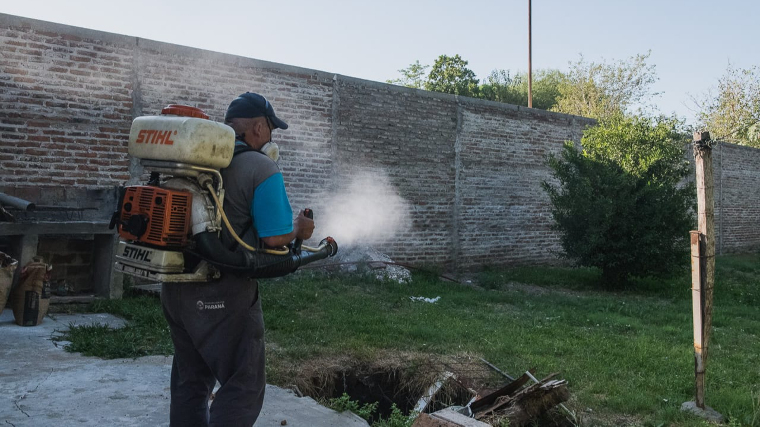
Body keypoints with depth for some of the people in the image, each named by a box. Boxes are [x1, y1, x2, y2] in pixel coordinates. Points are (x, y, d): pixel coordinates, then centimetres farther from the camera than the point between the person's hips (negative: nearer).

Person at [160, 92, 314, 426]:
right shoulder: (261, 168, -12)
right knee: (244, 386, 4)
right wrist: (298, 229, 4)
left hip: (176, 285, 8)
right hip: (223, 294, -7)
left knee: (190, 380, 19)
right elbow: (274, 239, -17)